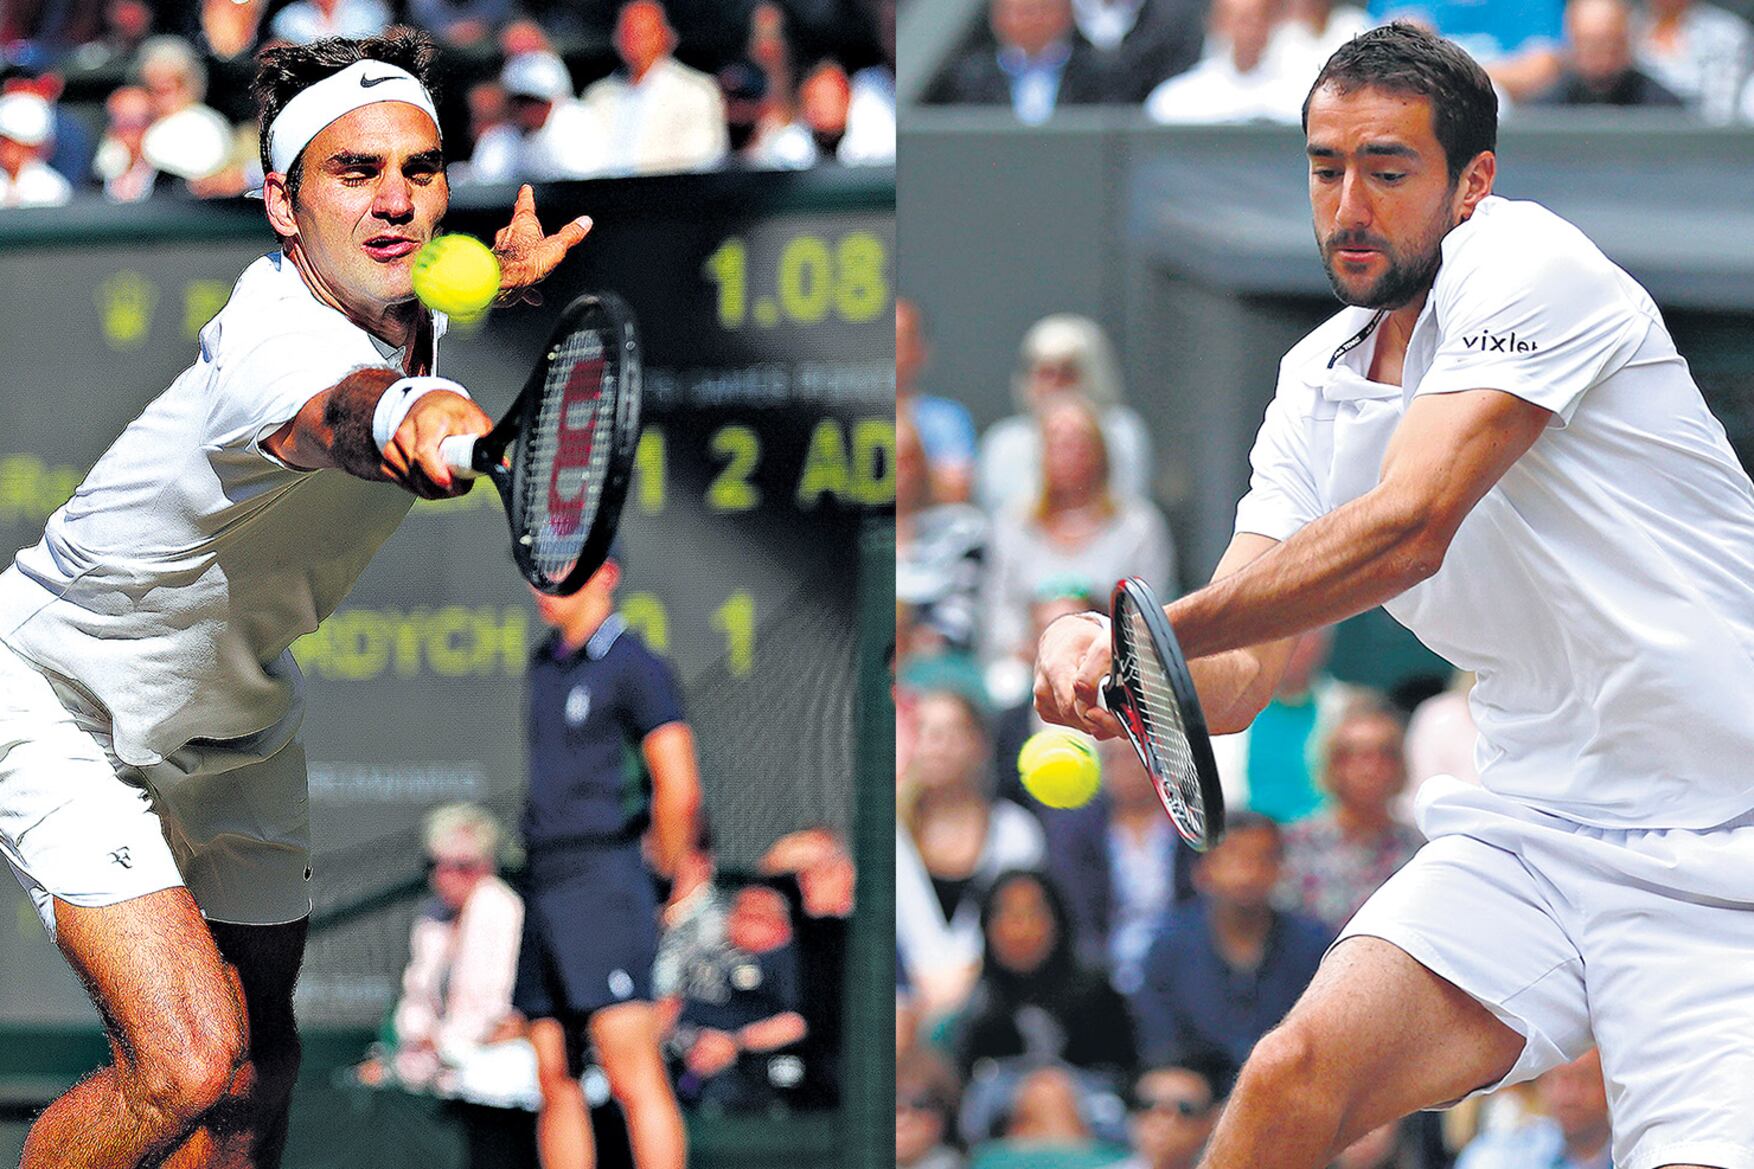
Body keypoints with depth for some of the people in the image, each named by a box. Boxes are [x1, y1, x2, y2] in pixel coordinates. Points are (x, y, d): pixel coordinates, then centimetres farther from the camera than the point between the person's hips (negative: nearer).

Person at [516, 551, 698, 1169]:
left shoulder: (637, 666, -8)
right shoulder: (546, 662, 17)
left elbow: (679, 791, -14)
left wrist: (661, 875, -2)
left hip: (605, 886, -8)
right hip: (544, 887, 8)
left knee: (636, 1081, -12)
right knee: (557, 1084, 6)